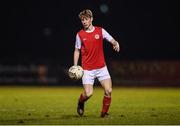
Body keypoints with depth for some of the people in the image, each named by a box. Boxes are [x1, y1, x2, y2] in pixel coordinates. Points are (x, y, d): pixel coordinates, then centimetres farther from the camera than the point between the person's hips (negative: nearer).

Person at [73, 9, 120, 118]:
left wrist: (116, 44, -21)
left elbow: (113, 41, 3)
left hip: (101, 67, 1)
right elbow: (77, 51, 9)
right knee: (88, 93, -11)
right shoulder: (80, 34, 1)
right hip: (87, 69, -1)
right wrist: (75, 67, 0)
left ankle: (104, 113, 10)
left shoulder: (100, 31, 2)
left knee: (108, 91, -10)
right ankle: (81, 103, 24)